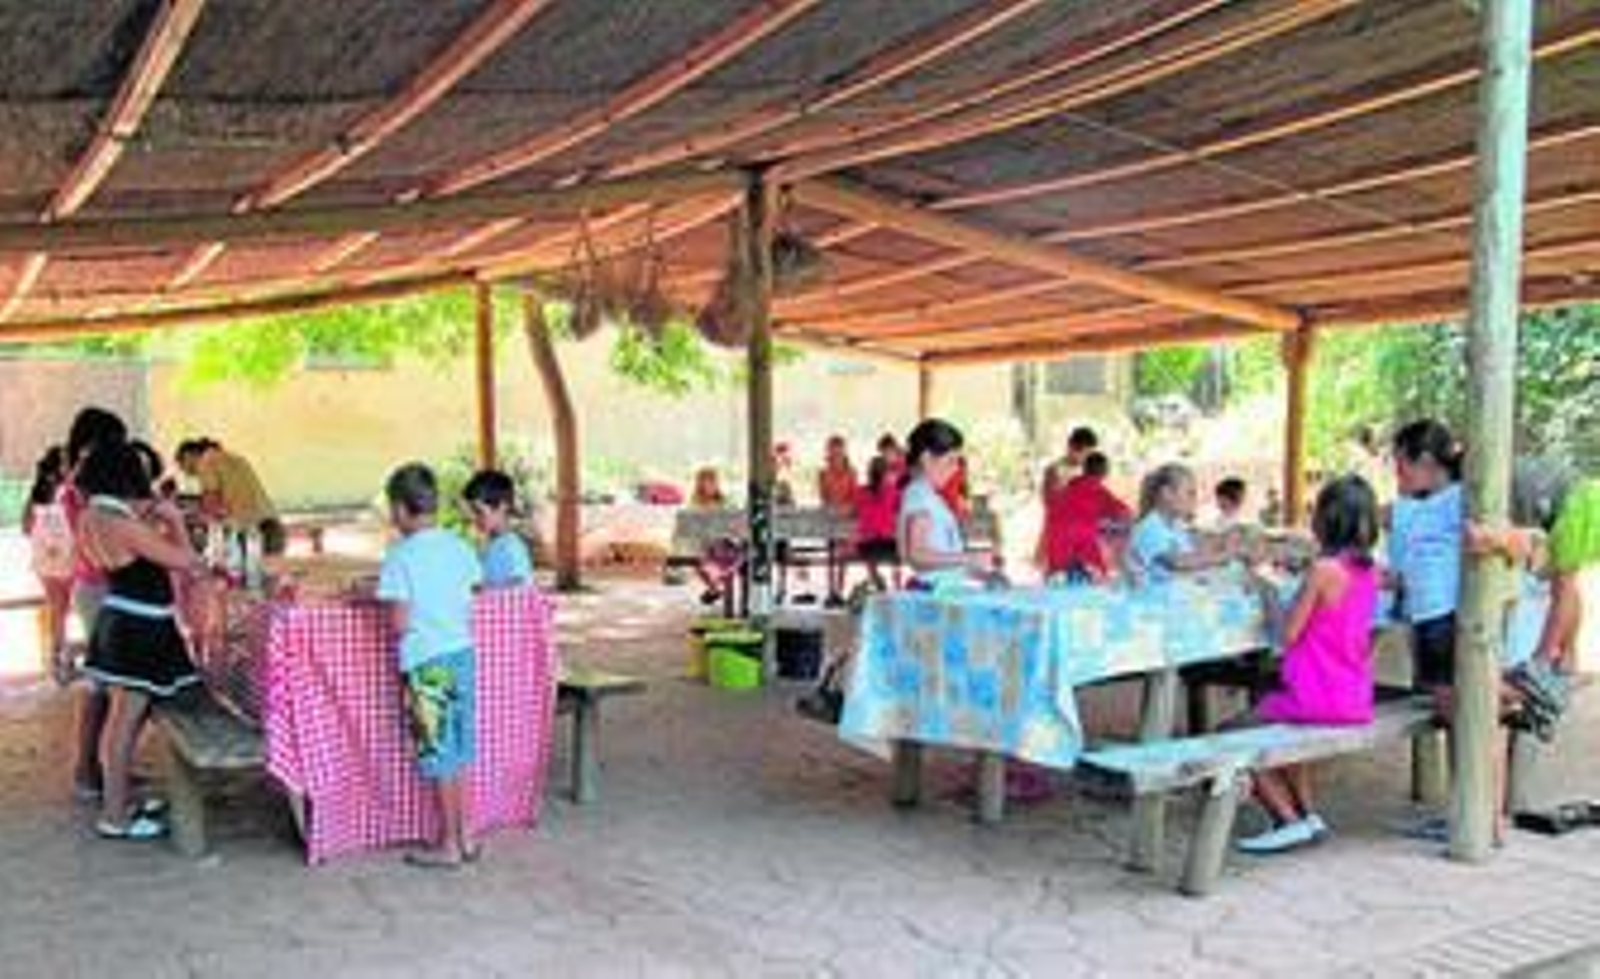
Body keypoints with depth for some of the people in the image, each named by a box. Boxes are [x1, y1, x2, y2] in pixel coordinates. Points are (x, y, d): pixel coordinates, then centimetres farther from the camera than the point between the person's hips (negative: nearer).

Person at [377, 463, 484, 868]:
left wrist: (383, 601, 4)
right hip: (463, 654, 6)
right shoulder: (460, 547, 4)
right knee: (459, 753, 15)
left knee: (439, 755, 4)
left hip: (427, 664, -6)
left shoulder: (400, 556, -12)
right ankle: (465, 836, 22)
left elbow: (400, 623, -15)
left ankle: (448, 846, 13)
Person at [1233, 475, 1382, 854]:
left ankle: (1291, 821, 2)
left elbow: (1289, 634, -14)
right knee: (1274, 724, 33)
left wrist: (1270, 595, 0)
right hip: (1356, 701, 9)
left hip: (1318, 699, -9)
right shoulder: (1369, 570, 5)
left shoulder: (1324, 569, -19)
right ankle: (1306, 813, 26)